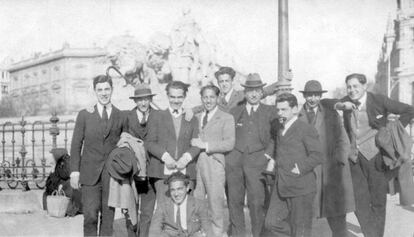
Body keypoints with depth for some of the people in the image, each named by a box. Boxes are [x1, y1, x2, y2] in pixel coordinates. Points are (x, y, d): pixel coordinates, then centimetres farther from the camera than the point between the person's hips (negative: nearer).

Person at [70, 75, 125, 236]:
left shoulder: (121, 117, 7)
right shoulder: (84, 115, 5)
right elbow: (76, 145, 5)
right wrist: (74, 171, -3)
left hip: (112, 174, 1)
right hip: (90, 173, -1)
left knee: (108, 216, 4)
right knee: (90, 216, -5)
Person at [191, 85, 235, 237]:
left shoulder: (226, 118, 2)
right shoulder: (196, 117, 18)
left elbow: (229, 144, -8)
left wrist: (205, 145, -13)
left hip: (214, 164, -4)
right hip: (196, 164, 4)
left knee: (215, 204, -1)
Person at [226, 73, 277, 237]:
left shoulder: (269, 112, 11)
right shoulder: (235, 111, 15)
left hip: (257, 161, -2)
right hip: (235, 160, 2)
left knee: (257, 201, -8)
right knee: (234, 200, 5)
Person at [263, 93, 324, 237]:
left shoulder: (306, 129, -10)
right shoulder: (278, 128, 13)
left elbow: (317, 155, -16)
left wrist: (300, 168, -17)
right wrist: (273, 160, 15)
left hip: (300, 187, -7)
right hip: (281, 187, 7)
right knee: (271, 223, 4)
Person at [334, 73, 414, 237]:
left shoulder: (379, 101, -7)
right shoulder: (347, 102, 4)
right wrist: (340, 105, -12)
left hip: (375, 156, -3)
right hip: (354, 158, 4)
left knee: (377, 201, 7)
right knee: (359, 202, 5)